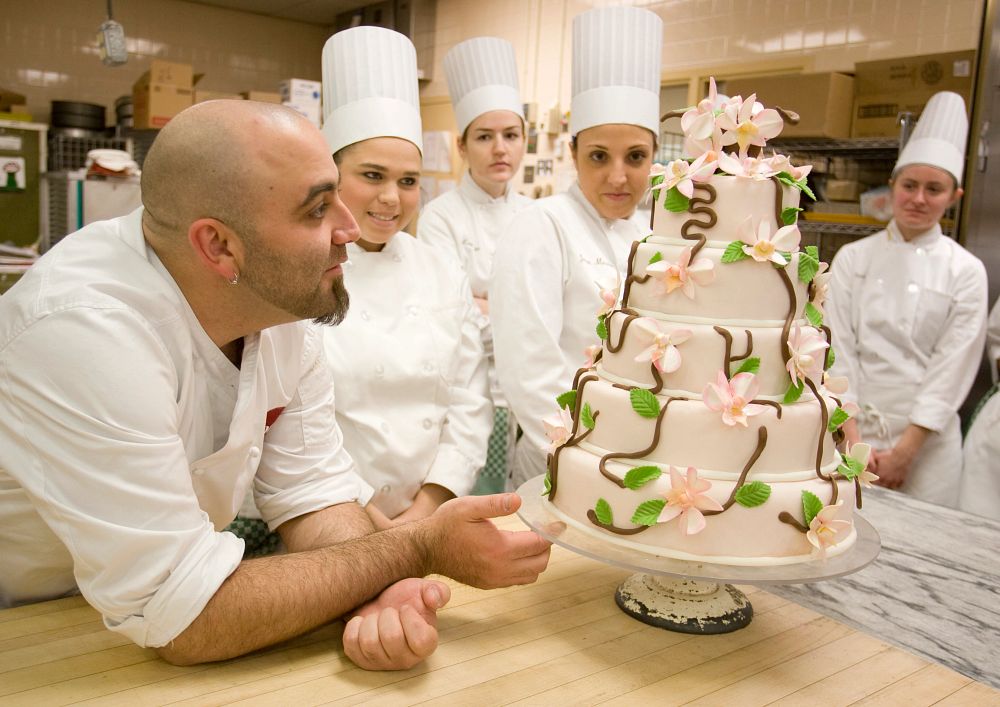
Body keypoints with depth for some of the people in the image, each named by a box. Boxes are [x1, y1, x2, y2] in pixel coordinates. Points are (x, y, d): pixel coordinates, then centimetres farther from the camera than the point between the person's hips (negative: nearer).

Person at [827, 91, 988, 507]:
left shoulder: (965, 272, 1)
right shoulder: (853, 259, 2)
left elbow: (953, 368, -3)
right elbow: (839, 348, -2)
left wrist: (904, 449, -9)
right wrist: (851, 437, -9)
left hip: (925, 436, 0)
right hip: (852, 425, 1)